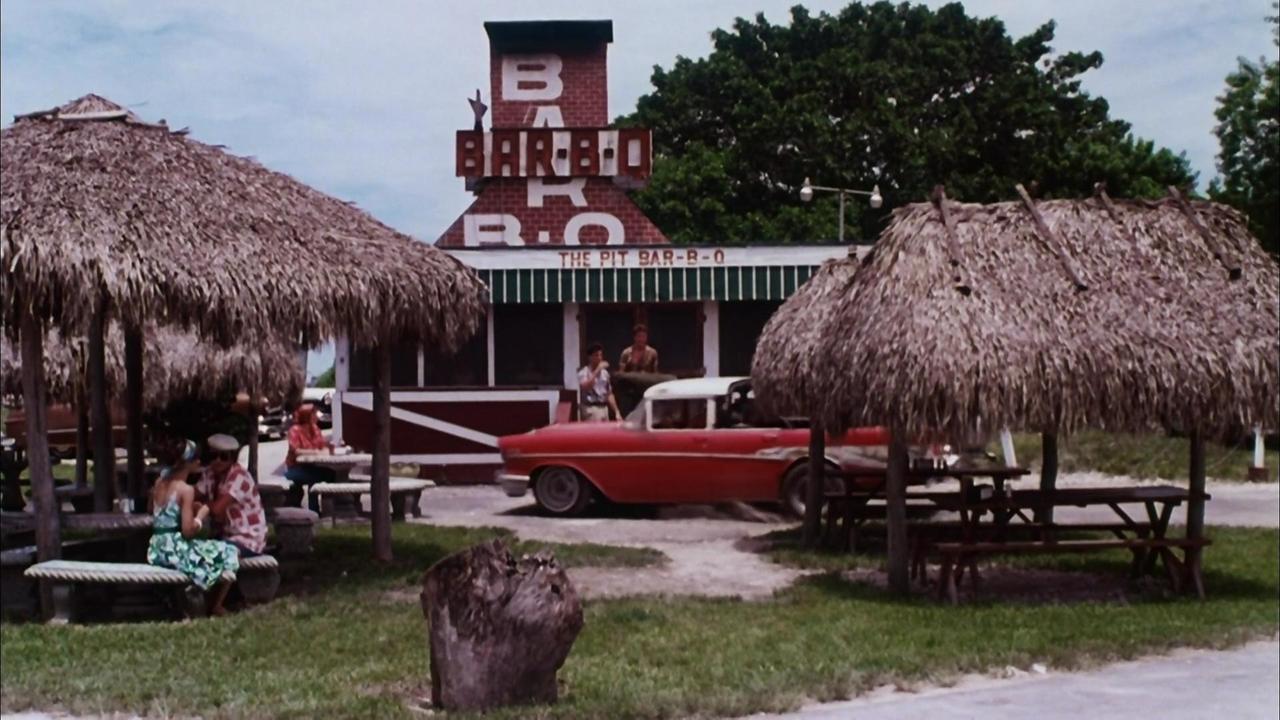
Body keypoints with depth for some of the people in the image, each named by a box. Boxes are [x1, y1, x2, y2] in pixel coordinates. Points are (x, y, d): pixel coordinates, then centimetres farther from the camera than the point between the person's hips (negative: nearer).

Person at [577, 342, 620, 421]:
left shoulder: (605, 373, 14)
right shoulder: (584, 372, -5)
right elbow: (585, 387, -25)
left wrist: (616, 411, 11)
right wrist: (597, 370, -23)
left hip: (604, 409, 6)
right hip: (590, 410, -6)